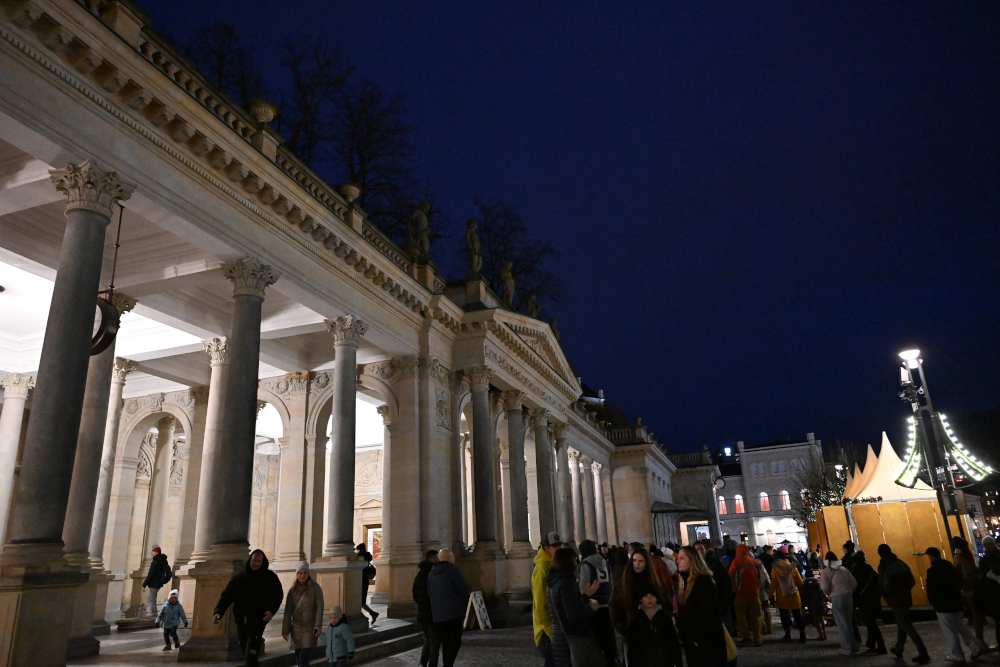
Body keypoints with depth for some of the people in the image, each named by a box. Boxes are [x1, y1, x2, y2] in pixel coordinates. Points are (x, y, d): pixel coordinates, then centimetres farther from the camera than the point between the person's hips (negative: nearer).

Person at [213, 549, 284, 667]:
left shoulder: (270, 577, 1)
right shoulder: (239, 578, 8)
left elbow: (277, 595, -4)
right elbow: (226, 595, 3)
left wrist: (272, 611, -21)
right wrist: (218, 612, -13)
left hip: (258, 620, -4)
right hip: (241, 620, 4)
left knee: (251, 652, -16)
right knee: (244, 647, 14)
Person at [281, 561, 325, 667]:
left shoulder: (315, 588, -3)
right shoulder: (293, 590, 6)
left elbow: (320, 607, -7)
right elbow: (288, 611, 6)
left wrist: (318, 625, -16)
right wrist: (285, 629, 4)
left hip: (310, 628, -4)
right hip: (296, 628, 4)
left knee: (304, 658, -13)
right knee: (298, 657, 7)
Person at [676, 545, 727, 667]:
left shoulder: (703, 581, -17)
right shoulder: (688, 580, 10)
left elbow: (710, 613, -22)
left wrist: (697, 637, -18)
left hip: (706, 642, -8)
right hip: (693, 642, 8)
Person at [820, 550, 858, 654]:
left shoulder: (825, 572, -2)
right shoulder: (844, 569, 11)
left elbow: (825, 588, -10)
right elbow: (854, 583, 6)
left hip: (837, 598, -5)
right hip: (849, 596, 5)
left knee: (842, 624, 2)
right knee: (848, 622, 17)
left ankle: (847, 649, 4)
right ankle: (854, 646, 20)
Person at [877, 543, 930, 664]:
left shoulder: (884, 567, -15)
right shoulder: (901, 564, 5)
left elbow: (884, 587, -16)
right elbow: (912, 582, 9)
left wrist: (885, 595, 4)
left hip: (895, 600, -7)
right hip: (906, 598, 7)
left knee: (907, 626, -4)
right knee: (902, 625, 18)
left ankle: (923, 654, -8)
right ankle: (898, 650, 29)